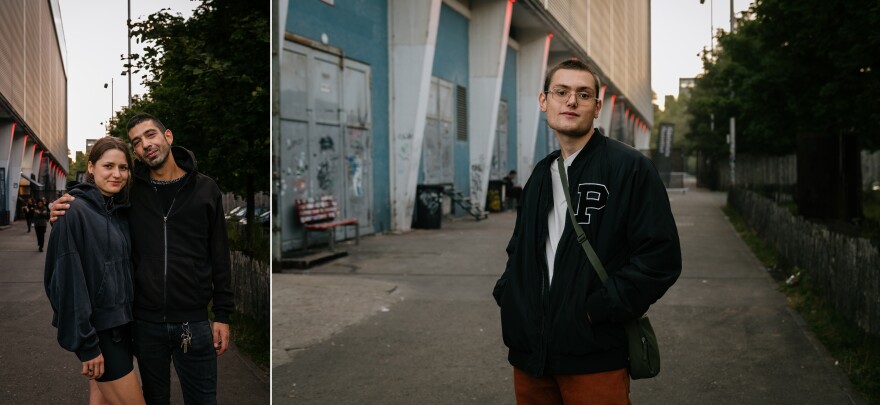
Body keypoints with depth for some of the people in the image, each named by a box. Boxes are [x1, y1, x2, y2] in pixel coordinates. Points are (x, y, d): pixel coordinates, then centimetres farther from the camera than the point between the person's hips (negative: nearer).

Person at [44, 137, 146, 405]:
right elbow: (69, 280, -18)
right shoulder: (75, 211, -14)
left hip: (121, 323, 7)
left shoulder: (120, 213, 10)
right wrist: (86, 344, -20)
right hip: (97, 328, -7)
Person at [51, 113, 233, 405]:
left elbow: (219, 256, 2)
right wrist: (65, 213, -10)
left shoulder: (204, 189, 0)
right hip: (146, 322, 1)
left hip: (194, 322, -1)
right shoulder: (130, 190, 0)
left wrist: (222, 315, 0)